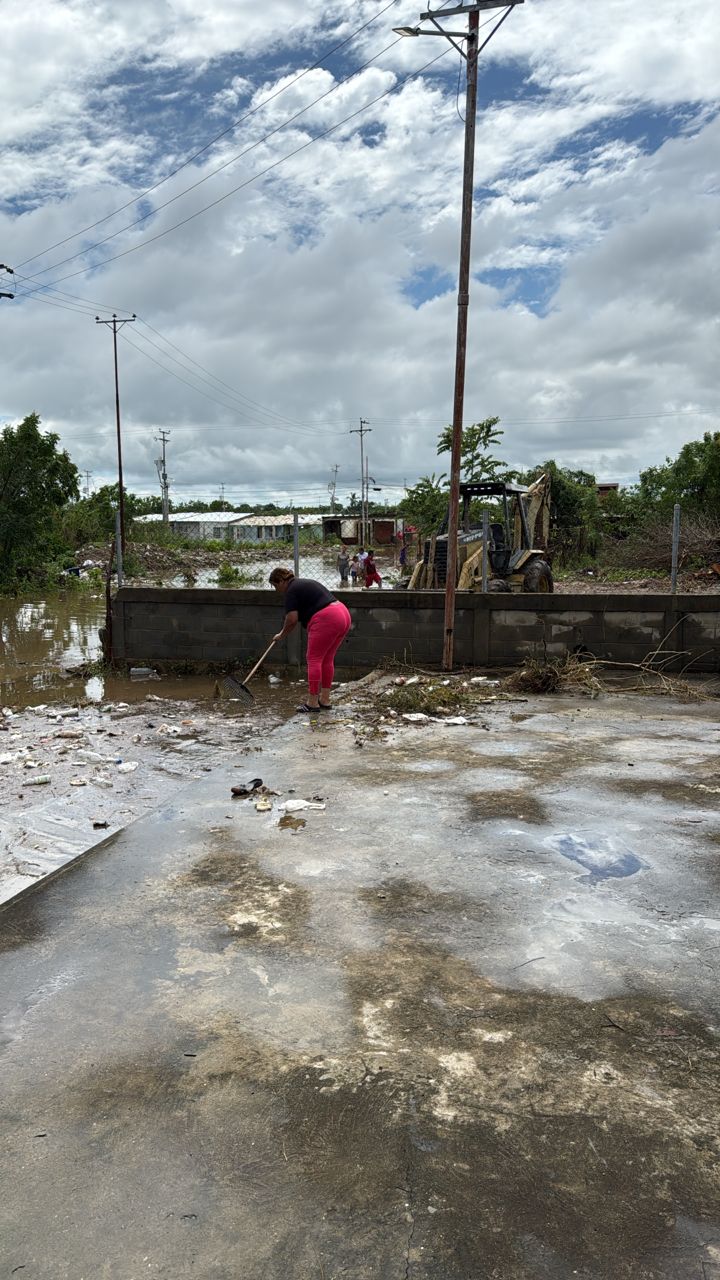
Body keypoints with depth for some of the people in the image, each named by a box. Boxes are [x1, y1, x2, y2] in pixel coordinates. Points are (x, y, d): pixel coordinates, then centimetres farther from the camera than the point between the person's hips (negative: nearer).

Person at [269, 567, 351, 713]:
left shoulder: (291, 591, -3)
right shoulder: (304, 583, 25)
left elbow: (292, 619, -10)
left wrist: (281, 635, 6)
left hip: (326, 620, -9)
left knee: (314, 659, -3)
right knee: (327, 660, 13)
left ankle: (312, 703, -3)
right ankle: (325, 701, 16)